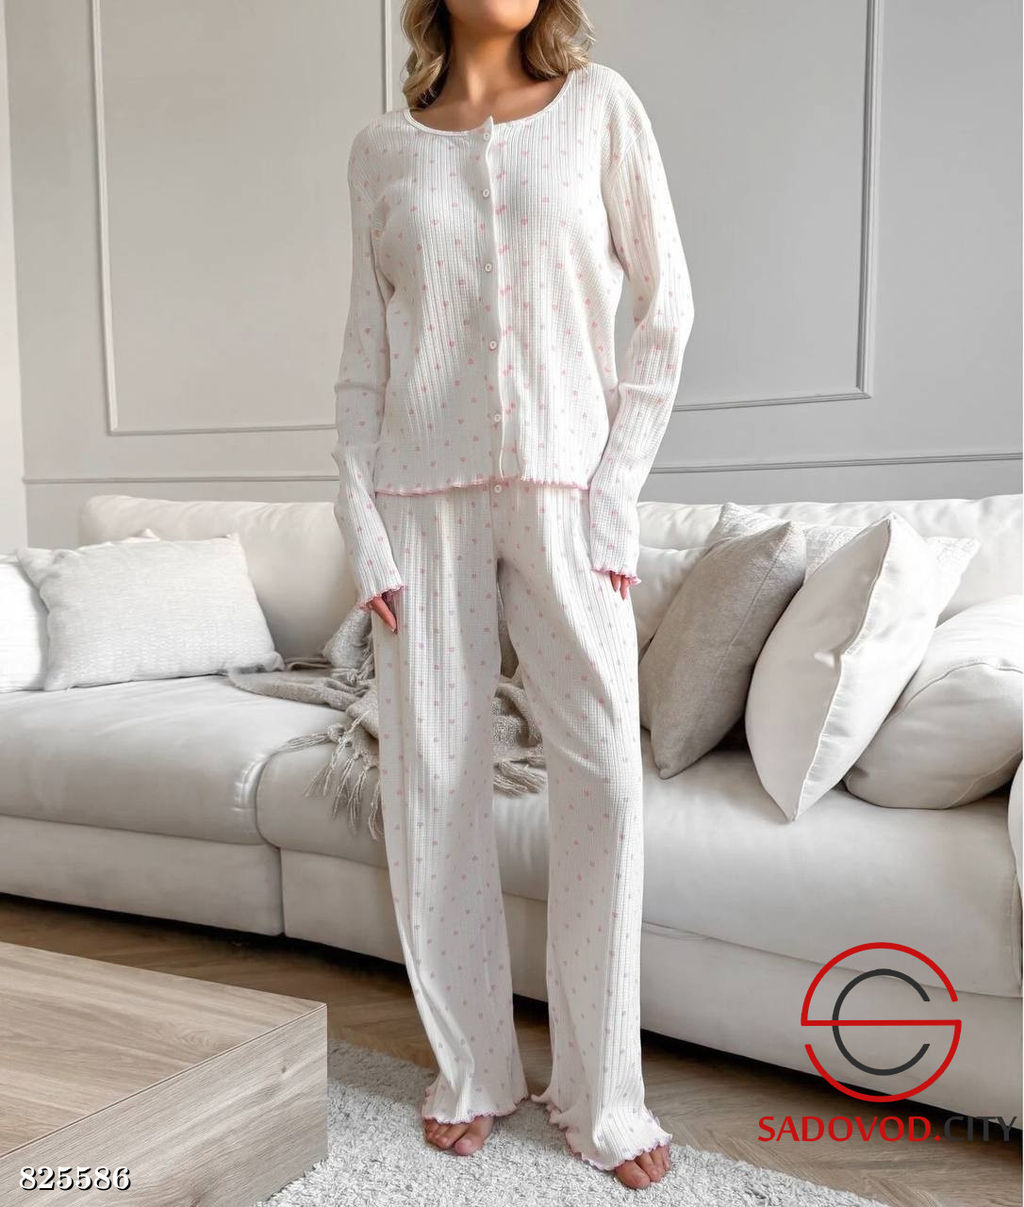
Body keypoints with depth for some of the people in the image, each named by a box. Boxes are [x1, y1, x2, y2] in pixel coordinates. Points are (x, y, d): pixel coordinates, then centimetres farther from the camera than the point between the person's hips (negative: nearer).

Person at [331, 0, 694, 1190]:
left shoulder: (600, 103, 8)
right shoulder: (382, 147, 11)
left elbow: (665, 305, 3)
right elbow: (365, 353, 8)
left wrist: (616, 491, -5)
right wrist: (363, 526, -2)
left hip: (564, 486, -1)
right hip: (425, 494, 1)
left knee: (604, 777, -5)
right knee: (432, 779, 2)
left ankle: (603, 1093, 13)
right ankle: (470, 1068, 21)